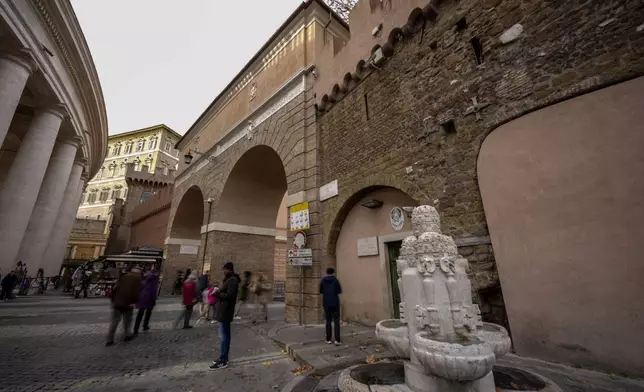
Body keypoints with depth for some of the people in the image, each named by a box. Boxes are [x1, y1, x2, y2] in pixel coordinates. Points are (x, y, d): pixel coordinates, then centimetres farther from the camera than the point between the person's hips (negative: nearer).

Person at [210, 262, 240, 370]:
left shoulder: (232, 280, -16)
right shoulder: (229, 279, 16)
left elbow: (229, 295, -23)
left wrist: (217, 294, -15)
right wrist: (218, 292, 5)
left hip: (225, 311, -10)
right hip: (224, 310, 10)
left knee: (223, 336, -5)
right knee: (225, 335, 16)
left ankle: (223, 361, 2)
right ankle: (223, 358, 25)